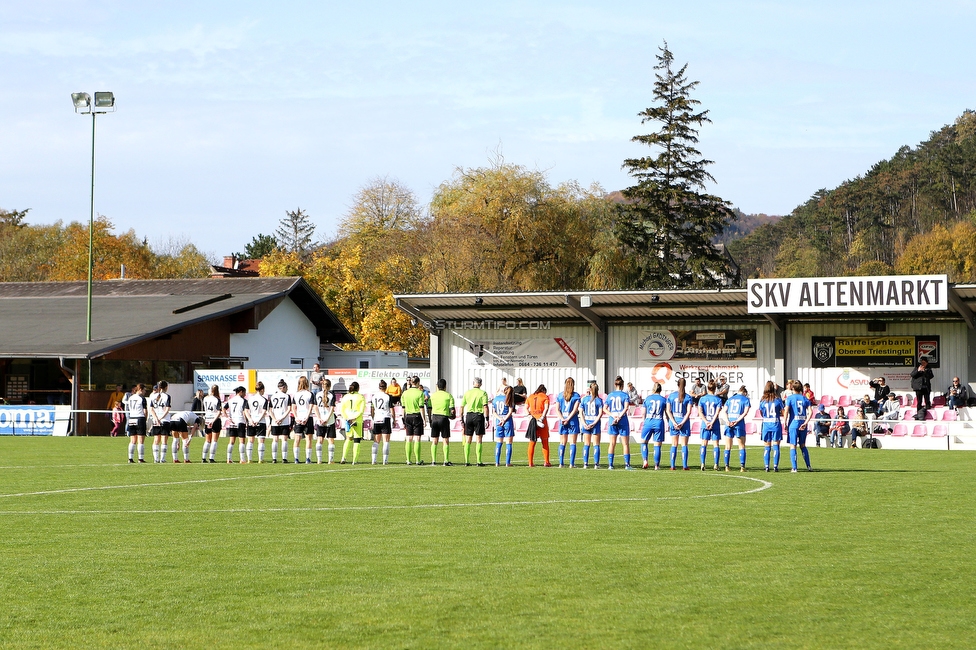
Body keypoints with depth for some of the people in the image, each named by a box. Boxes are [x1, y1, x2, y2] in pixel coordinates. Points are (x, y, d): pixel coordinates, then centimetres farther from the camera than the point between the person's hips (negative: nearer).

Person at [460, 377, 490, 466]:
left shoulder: (467, 393, 8)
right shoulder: (483, 393, -2)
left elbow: (462, 407, 7)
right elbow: (485, 406, -12)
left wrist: (462, 419, 13)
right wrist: (486, 419, -11)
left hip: (469, 416, 3)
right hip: (479, 416, -3)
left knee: (468, 440, 7)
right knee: (479, 440, 0)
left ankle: (467, 461, 6)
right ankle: (479, 462, -3)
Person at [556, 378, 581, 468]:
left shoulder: (560, 395, 5)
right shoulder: (576, 395, -3)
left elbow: (558, 409, -1)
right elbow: (575, 409, -11)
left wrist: (562, 419, -9)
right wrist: (568, 419, -11)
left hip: (562, 421, 2)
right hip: (573, 421, -2)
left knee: (562, 443, 8)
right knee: (572, 443, 0)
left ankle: (561, 463, 5)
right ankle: (572, 463, -5)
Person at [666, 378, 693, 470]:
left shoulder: (671, 396, 1)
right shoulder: (688, 397, -4)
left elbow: (668, 411, -3)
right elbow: (688, 412, -10)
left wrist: (674, 423, -7)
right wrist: (682, 423, -10)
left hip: (674, 422, 1)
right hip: (684, 422, -1)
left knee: (674, 445, 7)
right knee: (684, 445, 3)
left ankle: (672, 466, 4)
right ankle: (684, 466, -1)